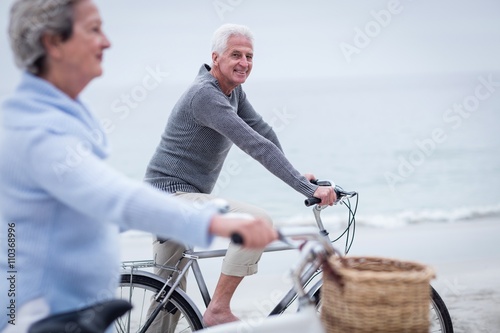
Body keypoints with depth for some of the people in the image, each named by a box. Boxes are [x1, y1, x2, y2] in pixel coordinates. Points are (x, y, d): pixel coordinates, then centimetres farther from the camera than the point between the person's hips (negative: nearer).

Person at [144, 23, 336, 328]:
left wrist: (297, 176, -2)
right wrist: (309, 189, -32)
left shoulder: (233, 90, 8)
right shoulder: (206, 95, -22)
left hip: (169, 199, 10)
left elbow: (263, 130, 9)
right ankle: (219, 310, -18)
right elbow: (256, 145, -30)